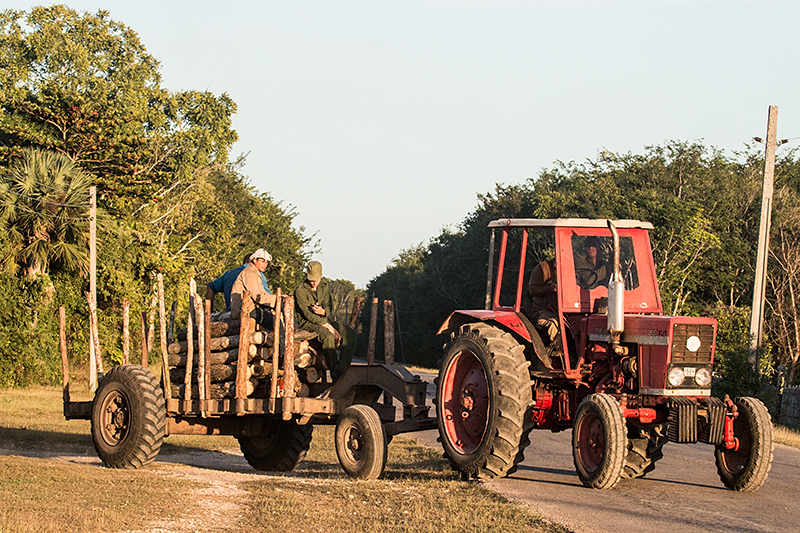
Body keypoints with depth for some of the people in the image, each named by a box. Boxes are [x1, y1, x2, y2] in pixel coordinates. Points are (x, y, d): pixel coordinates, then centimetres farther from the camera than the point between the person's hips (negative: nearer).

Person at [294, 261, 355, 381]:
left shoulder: (325, 286, 7)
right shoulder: (300, 291, -12)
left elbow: (329, 307, 4)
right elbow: (308, 314, -18)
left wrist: (323, 312, -23)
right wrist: (329, 327, -23)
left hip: (324, 320, 6)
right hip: (307, 323, -6)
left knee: (349, 332, -18)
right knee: (328, 336, -36)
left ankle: (340, 370, -28)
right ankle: (334, 373, -29)